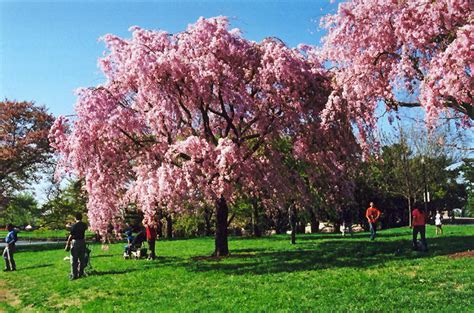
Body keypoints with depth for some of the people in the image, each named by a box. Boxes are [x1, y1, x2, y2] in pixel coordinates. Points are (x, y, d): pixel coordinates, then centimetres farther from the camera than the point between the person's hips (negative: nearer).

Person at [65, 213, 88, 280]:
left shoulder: (74, 226, -15)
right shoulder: (84, 225, 1)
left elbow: (71, 236, -14)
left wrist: (67, 245, -7)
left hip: (75, 242, -5)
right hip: (82, 242, 5)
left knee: (74, 260, 1)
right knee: (82, 259, 13)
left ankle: (74, 275, 2)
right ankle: (80, 273, 20)